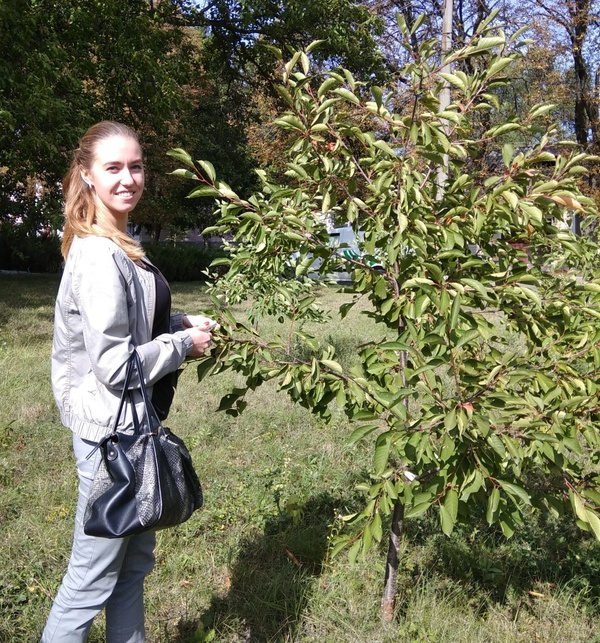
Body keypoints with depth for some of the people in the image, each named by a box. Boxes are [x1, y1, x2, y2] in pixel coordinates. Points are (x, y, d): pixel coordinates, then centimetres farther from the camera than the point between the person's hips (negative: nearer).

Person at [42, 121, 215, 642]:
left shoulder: (118, 248, 9)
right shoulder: (99, 258, -22)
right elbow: (114, 366, -25)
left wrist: (180, 323, 5)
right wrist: (184, 345, -12)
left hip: (130, 427, 10)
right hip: (110, 432, -10)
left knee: (135, 560, 23)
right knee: (92, 580, 7)